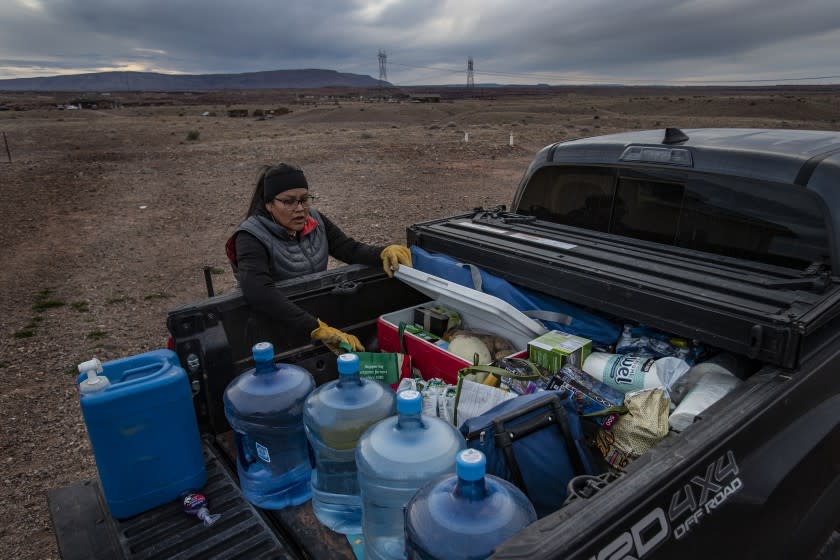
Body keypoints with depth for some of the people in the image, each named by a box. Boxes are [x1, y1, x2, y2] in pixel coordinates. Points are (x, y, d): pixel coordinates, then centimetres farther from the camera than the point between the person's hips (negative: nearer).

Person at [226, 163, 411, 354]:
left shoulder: (315, 221, 3)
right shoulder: (252, 237, -16)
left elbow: (352, 250, -5)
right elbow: (257, 291, -33)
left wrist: (386, 253, -28)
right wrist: (318, 329, -41)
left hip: (323, 312, 5)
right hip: (278, 326, -5)